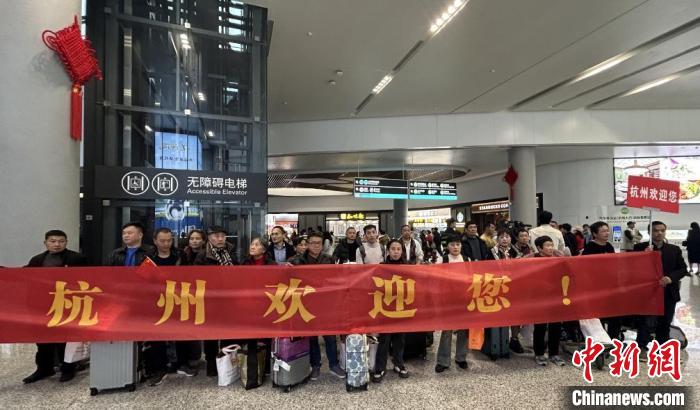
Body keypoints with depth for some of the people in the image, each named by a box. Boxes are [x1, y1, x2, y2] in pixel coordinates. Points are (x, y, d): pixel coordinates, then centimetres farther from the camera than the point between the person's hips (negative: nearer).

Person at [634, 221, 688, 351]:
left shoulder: (675, 249, 6)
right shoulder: (640, 247, -4)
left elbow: (683, 269, 3)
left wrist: (670, 278, -16)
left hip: (669, 293, 4)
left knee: (665, 324, 15)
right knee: (645, 324, -3)